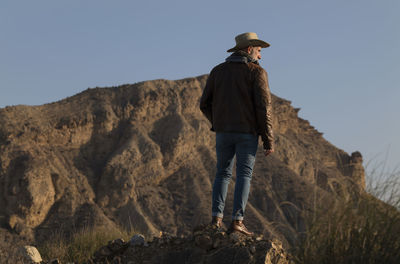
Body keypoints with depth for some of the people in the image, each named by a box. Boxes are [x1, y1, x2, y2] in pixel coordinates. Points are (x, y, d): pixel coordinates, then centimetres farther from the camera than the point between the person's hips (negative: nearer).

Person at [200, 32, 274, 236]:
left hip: (223, 132, 3)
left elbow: (205, 104, 8)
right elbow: (263, 107, -11)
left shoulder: (217, 71, 9)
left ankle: (217, 218, 3)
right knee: (244, 175, 2)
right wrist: (269, 140, -7)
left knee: (223, 174, 13)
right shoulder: (257, 72, -3)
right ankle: (237, 221, -5)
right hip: (247, 132, -3)